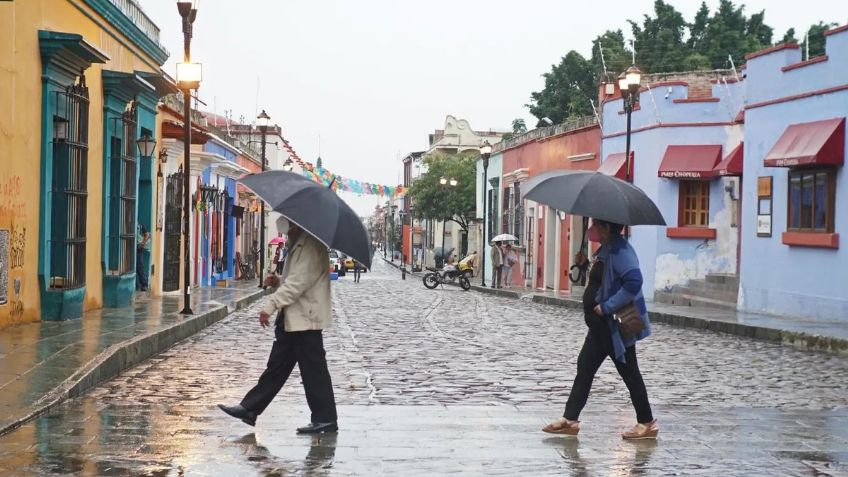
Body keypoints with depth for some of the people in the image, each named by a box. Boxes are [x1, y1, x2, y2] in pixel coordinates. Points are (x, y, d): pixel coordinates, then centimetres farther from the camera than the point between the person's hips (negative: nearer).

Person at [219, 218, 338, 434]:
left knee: (313, 368, -3)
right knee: (277, 366, 13)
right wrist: (279, 281, 5)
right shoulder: (299, 243, 17)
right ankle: (249, 409, 18)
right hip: (292, 318, 10)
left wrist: (271, 305, -25)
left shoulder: (312, 245, -16)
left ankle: (325, 419, 5)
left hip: (305, 318, -10)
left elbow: (300, 280, -24)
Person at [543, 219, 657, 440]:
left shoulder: (619, 250, -20)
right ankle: (570, 419, 13)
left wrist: (606, 307, -26)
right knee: (585, 367, 10)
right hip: (602, 325, 11)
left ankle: (647, 423, 12)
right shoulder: (607, 249, 11)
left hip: (615, 325, -11)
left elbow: (634, 281, -31)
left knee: (629, 372, 0)